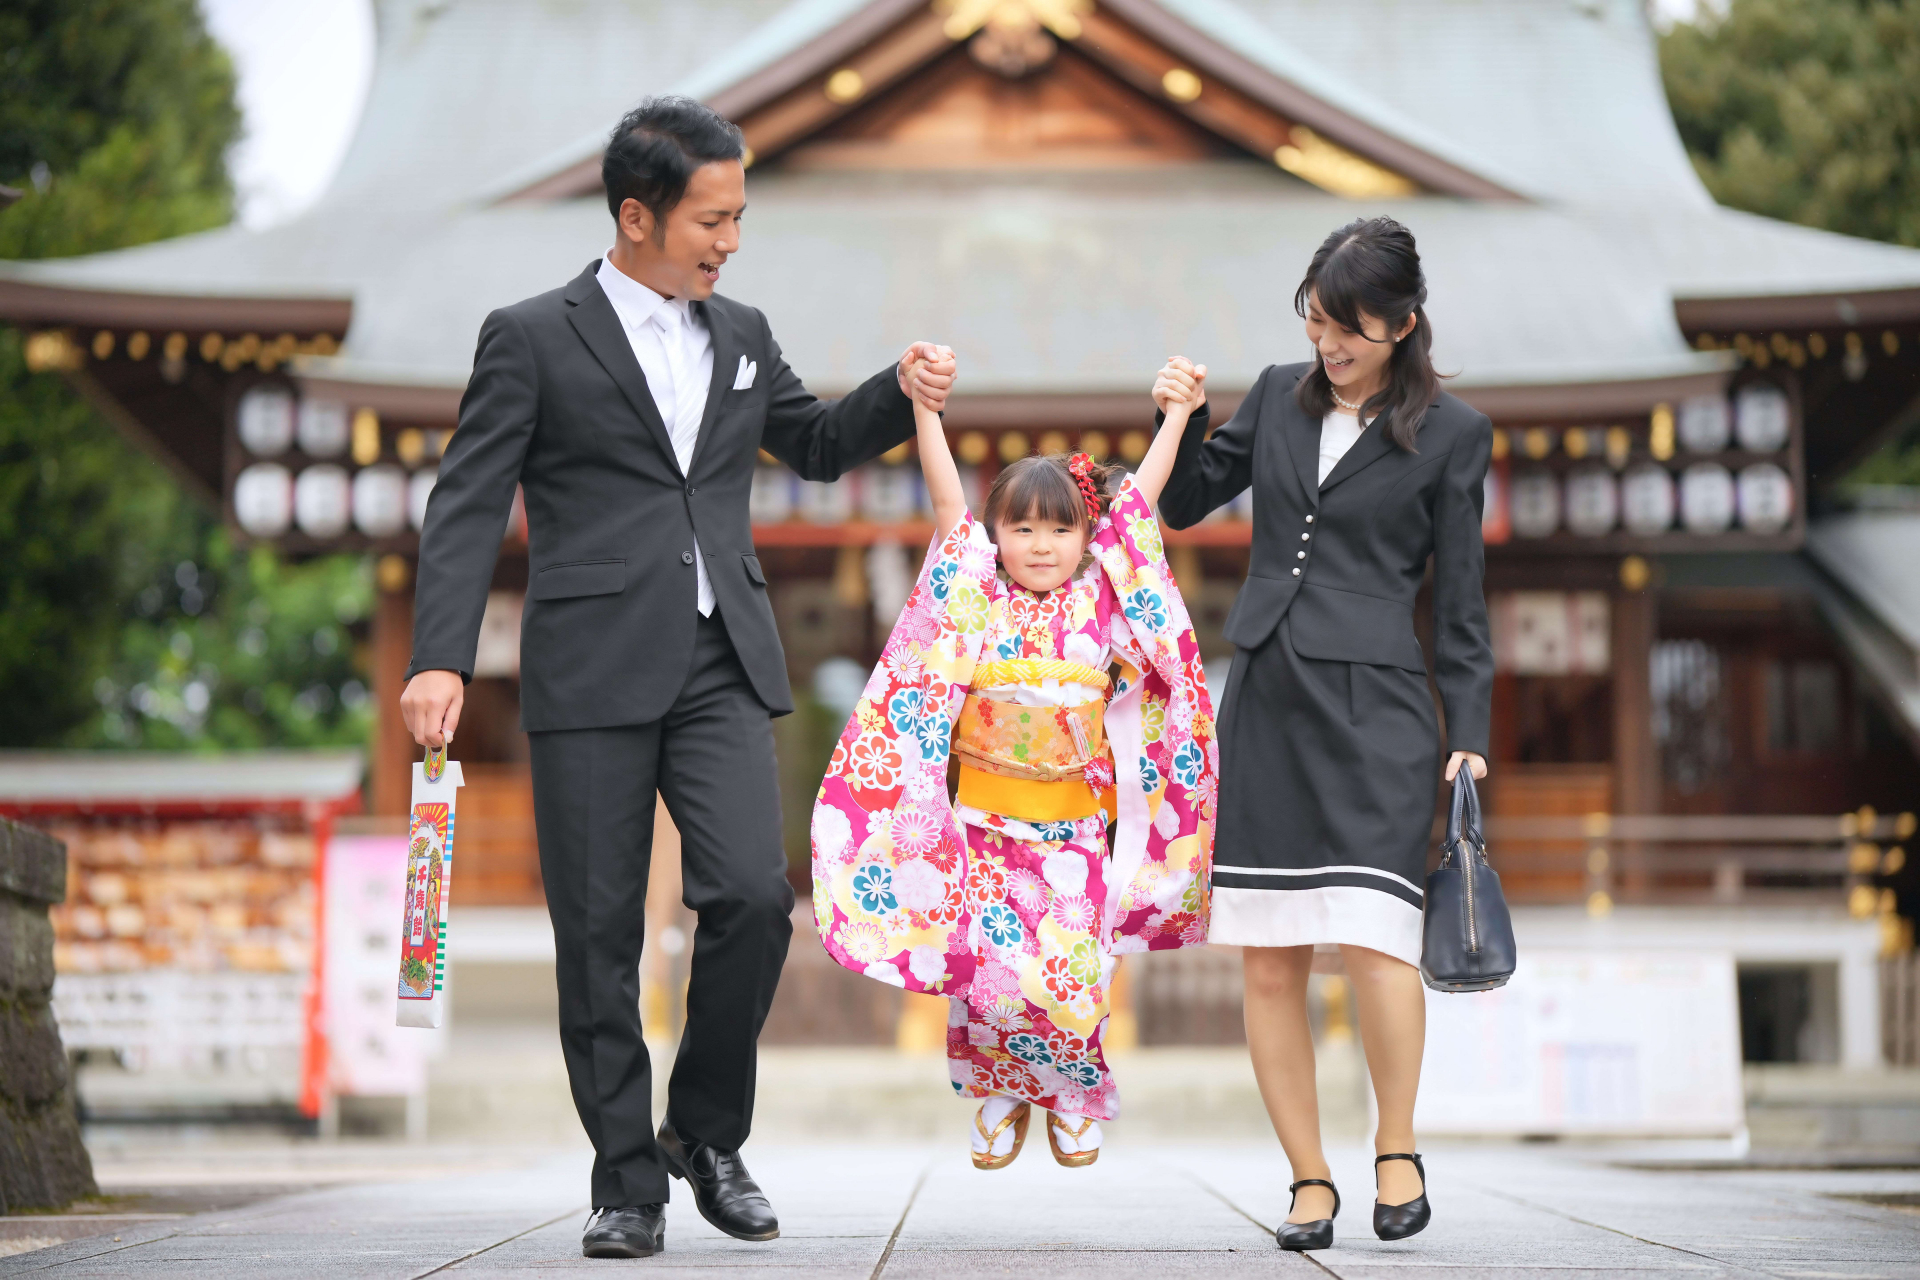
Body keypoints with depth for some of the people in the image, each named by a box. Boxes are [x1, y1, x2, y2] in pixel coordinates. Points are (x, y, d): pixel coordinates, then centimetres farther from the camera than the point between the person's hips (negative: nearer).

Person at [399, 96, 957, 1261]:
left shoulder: (741, 335, 15)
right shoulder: (533, 338, 1)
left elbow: (818, 445, 29)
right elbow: (468, 509, -3)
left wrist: (901, 395, 9)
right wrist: (440, 659, -14)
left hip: (723, 668, 3)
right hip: (593, 673, -3)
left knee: (752, 894, -13)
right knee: (598, 935, -1)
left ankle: (707, 1130, 8)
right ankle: (628, 1182, 10)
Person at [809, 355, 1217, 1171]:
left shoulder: (1100, 598, 3)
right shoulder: (975, 596, 1)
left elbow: (1139, 499, 5)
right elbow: (946, 496, -4)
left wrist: (1177, 411, 5)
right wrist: (924, 407, -9)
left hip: (1075, 821, 0)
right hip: (984, 819, 0)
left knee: (1071, 974, -5)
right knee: (988, 967, -4)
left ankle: (1073, 1095, 19)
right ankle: (1001, 1092, 19)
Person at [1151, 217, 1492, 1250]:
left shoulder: (1449, 434, 2)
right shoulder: (1279, 397, 12)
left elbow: (1459, 604, 4)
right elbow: (1185, 505, 23)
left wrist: (1470, 735, -1)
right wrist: (1183, 421, 5)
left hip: (1374, 707, -4)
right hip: (1263, 701, 4)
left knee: (1370, 937, -18)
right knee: (1268, 963, 1)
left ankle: (1398, 1148, 3)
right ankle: (1309, 1181, 10)